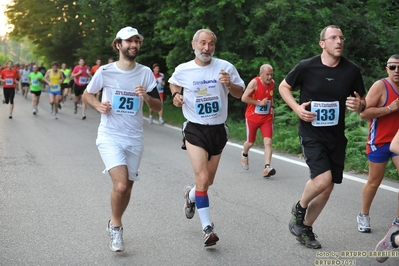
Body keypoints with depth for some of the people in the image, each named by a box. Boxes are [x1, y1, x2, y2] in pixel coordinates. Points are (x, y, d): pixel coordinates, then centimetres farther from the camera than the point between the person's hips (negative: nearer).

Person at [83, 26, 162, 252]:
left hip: (135, 138, 3)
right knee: (120, 185, -19)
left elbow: (159, 107, 3)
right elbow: (87, 95, 9)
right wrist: (98, 105, -11)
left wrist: (146, 97, -18)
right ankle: (116, 225, 8)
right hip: (110, 136, -3)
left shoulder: (146, 73, 0)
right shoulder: (105, 71, -5)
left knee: (127, 187, 10)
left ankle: (115, 225, 36)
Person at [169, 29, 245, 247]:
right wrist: (176, 95, -2)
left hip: (218, 130, 3)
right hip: (195, 129, -2)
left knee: (208, 180, 15)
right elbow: (173, 82, 18)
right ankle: (207, 229, -6)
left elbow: (240, 93, 2)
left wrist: (229, 84, -18)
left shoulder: (225, 67, -6)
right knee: (202, 179, -16)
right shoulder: (182, 70, -4)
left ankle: (191, 195, 50)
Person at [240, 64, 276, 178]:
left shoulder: (272, 83, 2)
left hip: (266, 118, 3)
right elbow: (244, 98, -18)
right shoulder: (254, 83, -16)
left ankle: (267, 168, -21)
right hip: (252, 117, -3)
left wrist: (271, 107, 7)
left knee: (268, 142, -14)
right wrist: (259, 103, -19)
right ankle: (244, 154, 47)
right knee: (250, 142, 12)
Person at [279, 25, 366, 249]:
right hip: (312, 134, -4)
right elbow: (284, 87, 5)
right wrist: (297, 108, -12)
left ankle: (306, 228, 29)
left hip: (336, 137, 4)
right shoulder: (307, 67, -10)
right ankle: (299, 209, 9)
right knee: (323, 180, -22)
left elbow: (362, 103, 6)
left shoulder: (352, 70, -4)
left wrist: (359, 105, -19)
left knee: (327, 188, 9)